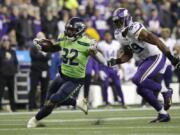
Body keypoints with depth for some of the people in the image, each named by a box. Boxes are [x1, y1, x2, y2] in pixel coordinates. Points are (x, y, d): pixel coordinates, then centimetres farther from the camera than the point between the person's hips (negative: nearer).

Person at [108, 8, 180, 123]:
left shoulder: (135, 30, -23)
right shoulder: (121, 35, 5)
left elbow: (157, 41, -26)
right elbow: (128, 55, 16)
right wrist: (116, 61, -3)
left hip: (156, 57, -9)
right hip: (146, 60, 9)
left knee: (138, 80, -23)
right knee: (143, 90, 4)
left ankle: (165, 91, -4)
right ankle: (163, 114, 14)